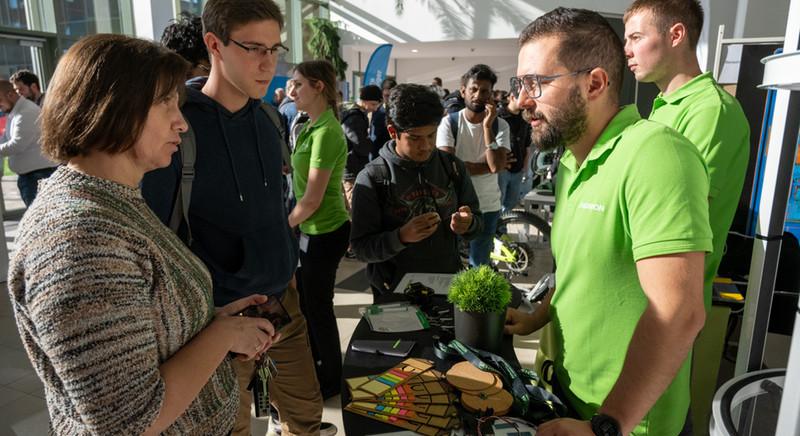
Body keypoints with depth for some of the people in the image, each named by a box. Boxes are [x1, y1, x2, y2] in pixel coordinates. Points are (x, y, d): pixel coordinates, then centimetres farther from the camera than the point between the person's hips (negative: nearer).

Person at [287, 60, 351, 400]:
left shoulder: (326, 133, -22)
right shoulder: (312, 126, 8)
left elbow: (312, 199, -23)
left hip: (324, 232, -9)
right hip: (313, 229, 9)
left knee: (318, 307, 7)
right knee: (305, 300, 21)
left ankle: (331, 381, 29)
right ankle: (313, 366, 42)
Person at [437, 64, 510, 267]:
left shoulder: (500, 125, -5)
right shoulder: (449, 122, -8)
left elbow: (497, 166, -20)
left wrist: (487, 126, -22)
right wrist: (487, 165, -16)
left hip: (488, 206, 1)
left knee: (479, 265, 17)